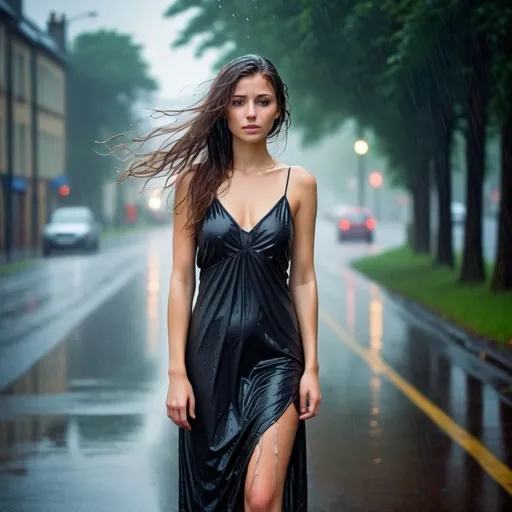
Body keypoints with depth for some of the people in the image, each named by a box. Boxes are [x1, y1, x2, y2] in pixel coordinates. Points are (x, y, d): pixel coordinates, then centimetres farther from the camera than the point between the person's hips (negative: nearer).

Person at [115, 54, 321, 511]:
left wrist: (311, 366, 0)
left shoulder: (299, 183, 3)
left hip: (275, 356, -1)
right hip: (211, 353, 1)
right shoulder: (196, 179, 1)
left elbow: (303, 278, 5)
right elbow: (181, 278, 0)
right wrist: (176, 371, -5)